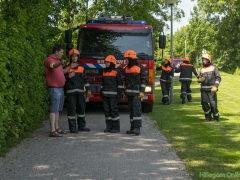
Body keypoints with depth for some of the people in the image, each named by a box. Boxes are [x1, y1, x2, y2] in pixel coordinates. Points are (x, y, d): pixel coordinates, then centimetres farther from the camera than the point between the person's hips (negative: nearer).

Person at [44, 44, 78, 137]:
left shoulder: (57, 60, 20)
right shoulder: (49, 60, -12)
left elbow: (62, 71, 32)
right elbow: (53, 66, -37)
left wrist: (70, 67, 24)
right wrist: (60, 63, -56)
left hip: (60, 88, 10)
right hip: (54, 88, -10)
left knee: (58, 109, 14)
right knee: (54, 109, -13)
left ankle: (57, 128, 22)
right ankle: (52, 131, -15)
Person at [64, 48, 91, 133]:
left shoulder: (81, 68, 15)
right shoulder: (67, 67, 3)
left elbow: (85, 80, 17)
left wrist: (88, 90, 12)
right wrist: (68, 77, -16)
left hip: (80, 91, 5)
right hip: (70, 91, -4)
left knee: (81, 108, 9)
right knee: (71, 109, -5)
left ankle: (81, 126, 21)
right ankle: (72, 128, -1)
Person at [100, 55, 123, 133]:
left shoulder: (117, 72, -3)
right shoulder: (104, 72, 16)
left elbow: (120, 83, -4)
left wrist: (119, 93, -9)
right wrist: (101, 92, 18)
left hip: (113, 94, -6)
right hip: (105, 94, 6)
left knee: (114, 110, -6)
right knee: (107, 110, 5)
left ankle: (116, 127, -1)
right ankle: (109, 126, 11)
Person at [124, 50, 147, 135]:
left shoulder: (140, 67, -5)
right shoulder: (127, 68, 15)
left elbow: (144, 80, -7)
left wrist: (142, 91, -14)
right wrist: (125, 92, 19)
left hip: (137, 93, -7)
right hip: (129, 93, 7)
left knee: (136, 109, -13)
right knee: (131, 110, 7)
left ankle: (137, 128, -17)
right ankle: (133, 127, 12)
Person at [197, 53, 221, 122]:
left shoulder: (214, 68, 2)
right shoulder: (201, 69, 14)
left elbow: (218, 78, -4)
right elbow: (199, 79, 18)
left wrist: (215, 86, -17)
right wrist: (200, 79, -8)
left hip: (211, 89, -4)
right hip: (203, 89, 4)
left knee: (213, 103, -6)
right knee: (204, 102, -6)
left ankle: (216, 117, 12)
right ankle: (208, 116, 11)